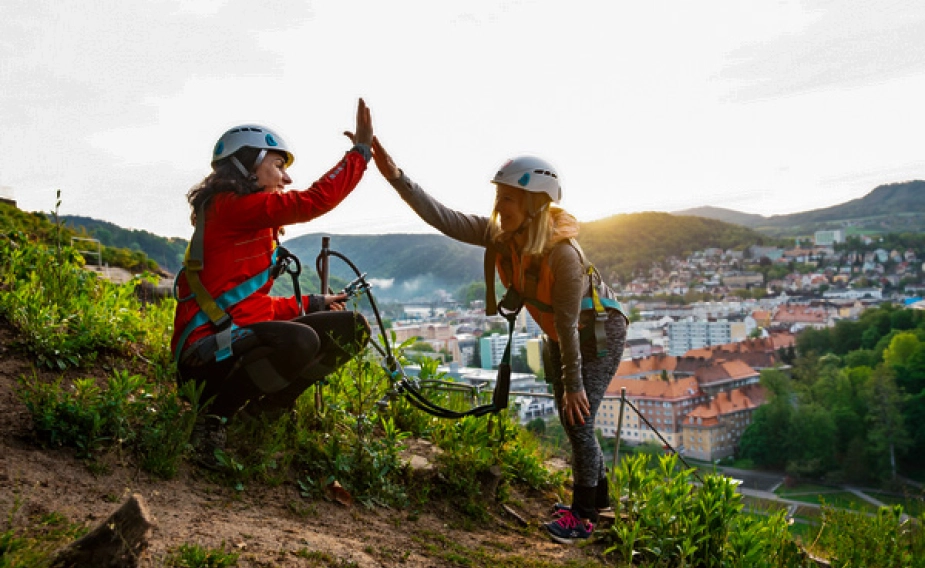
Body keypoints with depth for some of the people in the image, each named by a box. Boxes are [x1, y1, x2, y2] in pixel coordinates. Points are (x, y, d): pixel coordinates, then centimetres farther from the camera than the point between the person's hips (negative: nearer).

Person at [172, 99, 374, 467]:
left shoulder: (250, 222, 20)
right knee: (300, 340, -39)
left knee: (352, 328, 3)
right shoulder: (231, 206, -10)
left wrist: (312, 304, 20)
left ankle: (264, 409, 4)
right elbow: (314, 201, -19)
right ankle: (213, 417, -15)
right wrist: (361, 151, -11)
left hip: (242, 337, 10)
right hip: (208, 353, -10)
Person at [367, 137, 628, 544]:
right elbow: (444, 219, -25)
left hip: (598, 335, -7)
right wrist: (397, 178, -35)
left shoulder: (562, 254, -35)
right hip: (560, 337, 7)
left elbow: (568, 324, -29)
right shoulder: (499, 235, -17)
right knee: (570, 423, 14)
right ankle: (599, 502, 33)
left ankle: (583, 516, 9)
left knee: (579, 422, -8)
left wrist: (573, 384, -21)